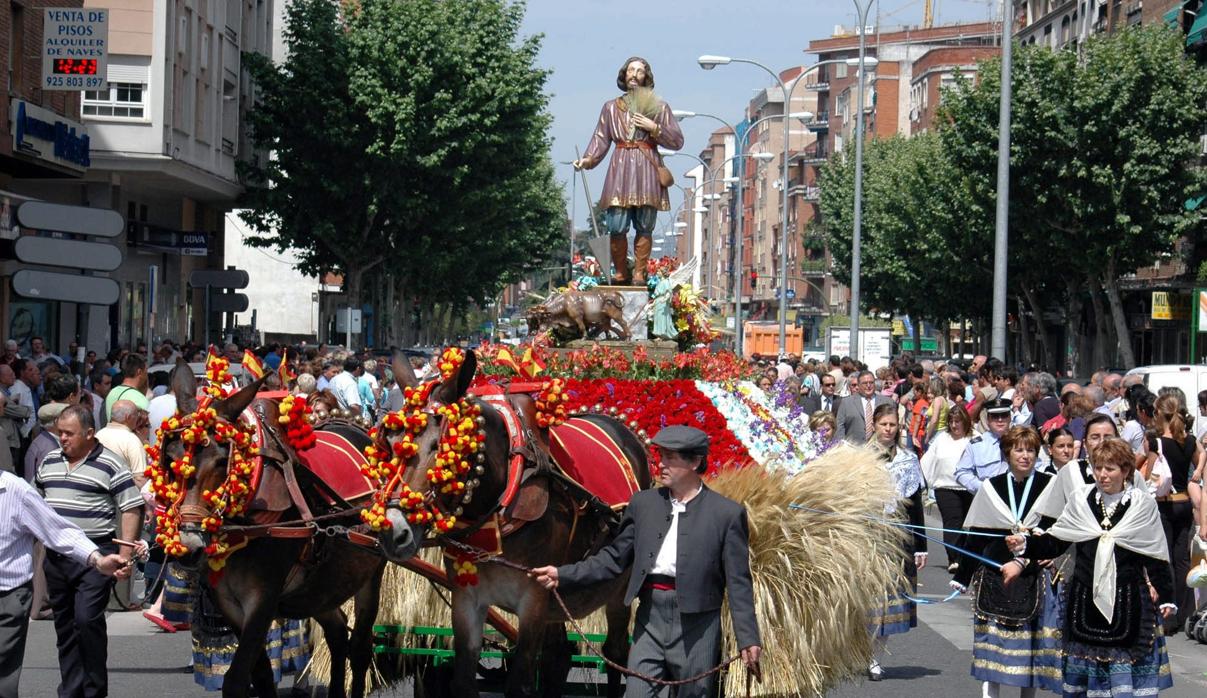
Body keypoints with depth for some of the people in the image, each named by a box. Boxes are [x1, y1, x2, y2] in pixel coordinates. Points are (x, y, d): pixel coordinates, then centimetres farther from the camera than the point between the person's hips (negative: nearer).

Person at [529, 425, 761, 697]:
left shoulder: (728, 514, -1)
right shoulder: (643, 503, 10)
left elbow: (738, 582, -2)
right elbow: (615, 558, 13)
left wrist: (748, 639, -8)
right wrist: (563, 575, 3)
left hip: (697, 625, -3)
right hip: (650, 617, 3)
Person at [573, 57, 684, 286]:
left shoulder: (659, 107, 14)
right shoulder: (611, 107, 17)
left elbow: (677, 141, 10)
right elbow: (600, 139, 9)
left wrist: (655, 128, -4)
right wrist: (588, 159, -7)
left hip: (647, 170, 0)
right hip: (620, 169, 0)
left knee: (644, 226, -5)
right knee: (616, 226, -10)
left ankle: (639, 274, 0)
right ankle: (620, 273, 2)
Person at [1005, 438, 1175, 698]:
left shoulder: (1142, 504, -2)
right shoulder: (1081, 498, 2)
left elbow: (1156, 555, 2)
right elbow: (1055, 542, 3)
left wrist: (1165, 597, 2)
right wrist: (1025, 544, -13)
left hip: (1128, 600, -2)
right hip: (1085, 597, 2)